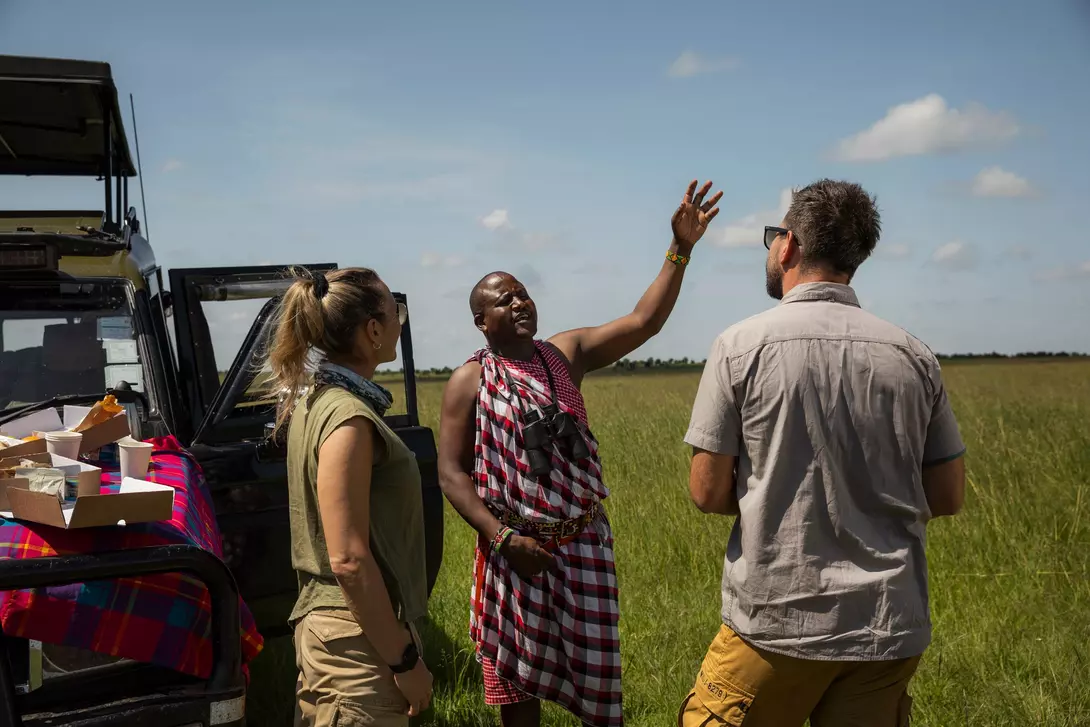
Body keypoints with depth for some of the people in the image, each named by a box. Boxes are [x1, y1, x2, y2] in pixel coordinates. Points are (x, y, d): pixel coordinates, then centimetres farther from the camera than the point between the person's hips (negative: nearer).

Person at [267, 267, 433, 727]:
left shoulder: (315, 401, 9)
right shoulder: (348, 418, -20)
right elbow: (349, 560, -23)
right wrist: (405, 660, -18)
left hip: (326, 622, 9)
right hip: (359, 639, -9)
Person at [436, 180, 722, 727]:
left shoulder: (567, 352, 4)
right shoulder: (469, 381, -4)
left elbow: (643, 322, -6)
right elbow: (451, 473, -6)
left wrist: (680, 249, -16)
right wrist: (502, 539, -17)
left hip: (584, 543, 3)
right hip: (515, 548, -2)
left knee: (595, 670, 11)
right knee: (519, 679, 10)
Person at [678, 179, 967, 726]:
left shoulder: (742, 346, -9)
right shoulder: (913, 356, 1)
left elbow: (708, 493, -8)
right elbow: (947, 498, 6)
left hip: (776, 621, -3)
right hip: (890, 628, 4)